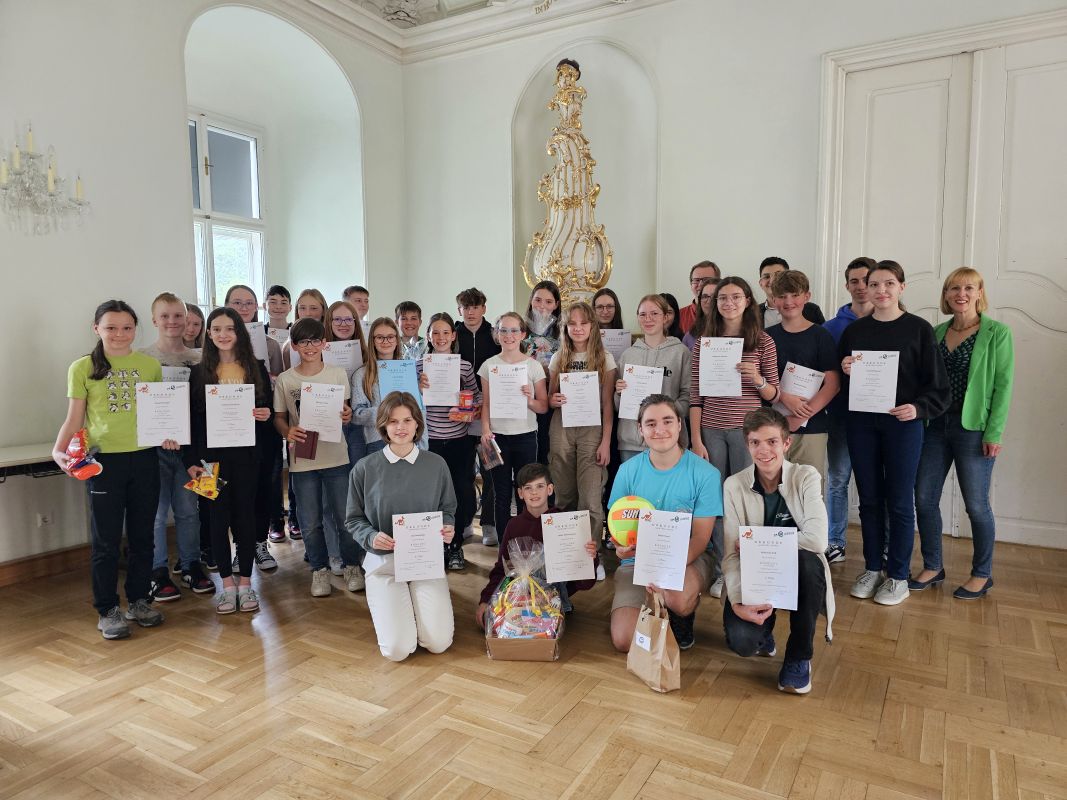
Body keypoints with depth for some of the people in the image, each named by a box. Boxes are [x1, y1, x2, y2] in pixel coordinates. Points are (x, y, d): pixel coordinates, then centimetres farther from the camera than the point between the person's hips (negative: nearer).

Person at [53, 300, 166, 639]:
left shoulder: (150, 365, 5)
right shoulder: (82, 368, -1)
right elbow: (74, 419, 1)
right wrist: (59, 450, -13)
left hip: (144, 459, 2)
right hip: (103, 461, -2)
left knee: (142, 535, 12)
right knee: (106, 540, 6)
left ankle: (139, 601, 27)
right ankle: (107, 610, 20)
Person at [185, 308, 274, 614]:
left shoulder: (256, 368, 5)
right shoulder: (200, 372, 4)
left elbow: (268, 410, 10)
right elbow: (191, 418, 3)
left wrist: (266, 415, -14)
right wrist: (190, 460, -3)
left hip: (246, 454, 0)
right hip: (212, 455, 0)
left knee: (245, 514, 5)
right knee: (218, 516, 4)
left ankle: (245, 582, 17)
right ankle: (227, 584, 15)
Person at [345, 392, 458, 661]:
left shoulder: (436, 464, -1)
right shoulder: (365, 468, -4)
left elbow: (447, 510, 10)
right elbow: (353, 519, 4)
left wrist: (447, 529, -12)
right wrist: (371, 537, -17)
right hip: (383, 560, -1)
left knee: (439, 642, -13)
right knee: (398, 649, -13)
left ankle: (419, 604, 20)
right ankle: (381, 604, 20)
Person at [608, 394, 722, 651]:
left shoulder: (705, 474, -10)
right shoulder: (628, 471, -3)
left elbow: (700, 538, -11)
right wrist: (621, 547, -22)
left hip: (688, 557, -2)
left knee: (678, 598, -38)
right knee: (624, 641, -16)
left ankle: (683, 618, 3)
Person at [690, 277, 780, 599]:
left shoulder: (763, 342, 3)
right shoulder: (704, 343, 5)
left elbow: (773, 395, 5)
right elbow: (695, 396, 4)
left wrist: (757, 379, -16)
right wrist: (696, 440, -2)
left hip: (747, 430, -1)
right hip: (711, 431, 1)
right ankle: (722, 570, 18)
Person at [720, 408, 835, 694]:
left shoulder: (806, 477, -10)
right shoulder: (734, 485, -8)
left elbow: (816, 539, -26)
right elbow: (731, 555, -15)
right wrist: (737, 602, -30)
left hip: (799, 574, 0)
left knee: (806, 559, -36)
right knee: (742, 642, -27)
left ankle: (799, 655, -13)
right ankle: (763, 632, 15)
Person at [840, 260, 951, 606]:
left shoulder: (919, 329, -1)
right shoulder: (854, 330, 7)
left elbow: (937, 384, -3)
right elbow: (837, 382, 11)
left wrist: (918, 408, -19)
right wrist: (845, 371, -10)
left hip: (902, 424, -3)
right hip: (861, 423, 3)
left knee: (899, 502, 4)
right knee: (869, 499, 10)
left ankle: (898, 575, 17)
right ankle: (872, 568, 23)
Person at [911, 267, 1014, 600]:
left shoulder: (997, 333, -4)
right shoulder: (936, 332, 9)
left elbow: (1003, 385, -8)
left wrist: (994, 433, -13)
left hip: (973, 429, -5)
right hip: (935, 426, 5)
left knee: (976, 505, 4)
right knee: (924, 498, 6)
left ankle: (982, 574, 22)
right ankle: (933, 567, 23)